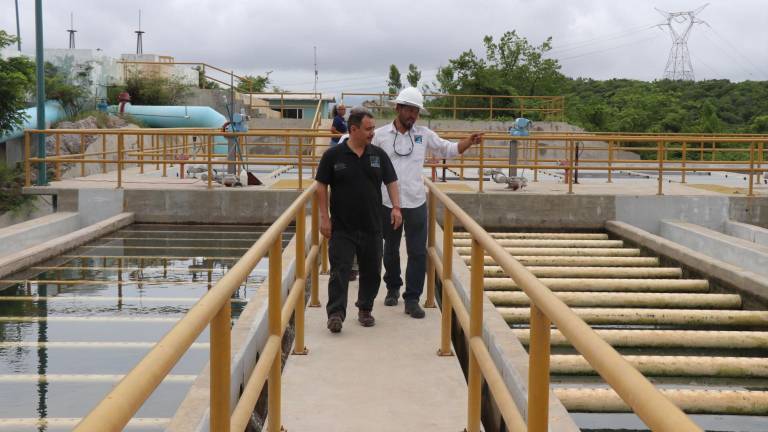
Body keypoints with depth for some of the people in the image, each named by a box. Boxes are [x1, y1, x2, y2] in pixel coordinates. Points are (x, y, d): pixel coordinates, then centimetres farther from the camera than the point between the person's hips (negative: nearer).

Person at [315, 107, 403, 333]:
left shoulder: (378, 155, 5)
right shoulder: (333, 155, -4)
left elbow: (391, 182, 9)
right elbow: (321, 186, 0)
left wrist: (396, 207, -5)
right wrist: (324, 217, -5)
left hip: (372, 227, 3)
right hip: (342, 228, -3)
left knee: (371, 271, 11)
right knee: (340, 271, -6)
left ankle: (365, 310, 27)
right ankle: (336, 314, -4)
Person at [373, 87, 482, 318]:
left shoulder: (424, 134, 4)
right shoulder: (380, 135, -1)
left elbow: (449, 149, 11)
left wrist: (470, 141, -4)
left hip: (416, 203, 1)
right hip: (388, 203, -1)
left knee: (418, 252, -1)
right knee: (391, 250, 15)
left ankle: (412, 299, 7)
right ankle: (393, 288, 36)